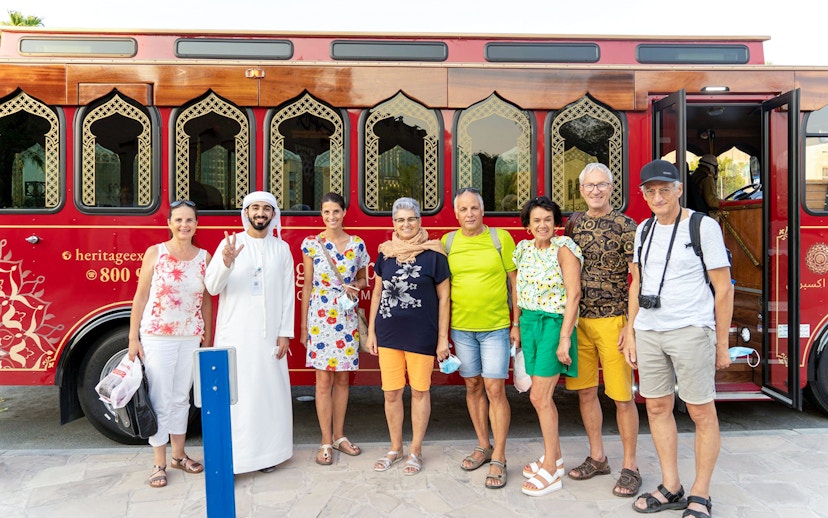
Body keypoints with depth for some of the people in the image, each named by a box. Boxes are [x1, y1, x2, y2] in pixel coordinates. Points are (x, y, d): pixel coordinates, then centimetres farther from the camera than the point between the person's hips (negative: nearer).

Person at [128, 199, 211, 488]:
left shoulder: (204, 257, 2)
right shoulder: (155, 253, -4)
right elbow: (140, 297, -3)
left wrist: (208, 337, 10)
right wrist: (133, 339, -5)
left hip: (190, 339, 3)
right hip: (157, 337, -3)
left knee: (181, 398, 14)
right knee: (160, 401, 3)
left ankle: (178, 455, 29)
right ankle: (159, 465, 16)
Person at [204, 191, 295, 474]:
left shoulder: (281, 248, 7)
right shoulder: (230, 243, 1)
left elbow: (288, 293, 5)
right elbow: (212, 287, -7)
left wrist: (285, 333, 0)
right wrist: (226, 262, -26)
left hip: (269, 334, 2)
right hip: (235, 333, -2)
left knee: (269, 390, 8)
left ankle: (267, 451, 21)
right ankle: (230, 455, 8)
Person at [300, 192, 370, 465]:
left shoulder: (357, 244, 5)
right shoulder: (311, 243, -1)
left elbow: (363, 279, 16)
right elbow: (307, 285, 2)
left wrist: (354, 286, -8)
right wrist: (303, 325, 1)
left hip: (346, 317, 2)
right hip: (319, 316, -2)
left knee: (342, 378, 11)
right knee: (324, 380, 2)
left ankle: (339, 436, 25)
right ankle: (326, 442, 13)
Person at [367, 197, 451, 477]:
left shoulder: (433, 253, -6)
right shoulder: (385, 252, 5)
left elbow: (444, 297, -3)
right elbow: (377, 292, 12)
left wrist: (443, 338, -5)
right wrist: (371, 330, 10)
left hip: (421, 335, -3)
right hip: (388, 333, 4)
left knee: (420, 390, 8)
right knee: (391, 392, 10)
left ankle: (416, 450, 25)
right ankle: (395, 448, 30)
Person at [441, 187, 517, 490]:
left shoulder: (500, 238, -3)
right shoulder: (448, 242, 3)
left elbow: (514, 281, 0)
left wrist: (517, 323, -4)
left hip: (496, 327, -3)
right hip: (461, 328, 3)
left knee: (495, 389, -3)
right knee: (473, 386, 13)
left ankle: (498, 459, 8)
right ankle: (483, 446, 30)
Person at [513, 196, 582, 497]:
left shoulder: (563, 248, -10)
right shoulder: (523, 249, 9)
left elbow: (573, 294, -14)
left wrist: (565, 338, -19)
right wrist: (517, 326, 14)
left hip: (554, 324, -7)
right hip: (529, 323, 7)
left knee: (539, 397, -5)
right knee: (542, 396, 13)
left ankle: (551, 472, 8)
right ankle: (555, 458, 29)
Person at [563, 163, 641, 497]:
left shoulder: (625, 226, -6)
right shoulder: (573, 223, 8)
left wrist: (631, 325, -14)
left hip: (613, 321, -4)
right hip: (578, 320, 5)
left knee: (622, 396, 2)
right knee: (585, 391, 12)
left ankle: (630, 466, 18)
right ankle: (597, 457, 28)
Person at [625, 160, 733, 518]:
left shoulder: (703, 226, -5)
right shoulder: (644, 230, 11)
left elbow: (724, 288, -4)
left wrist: (721, 344, -5)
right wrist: (630, 332, 11)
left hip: (690, 331, -5)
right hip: (648, 332, 6)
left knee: (701, 413, 4)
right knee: (657, 408, 10)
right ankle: (671, 489, 24)